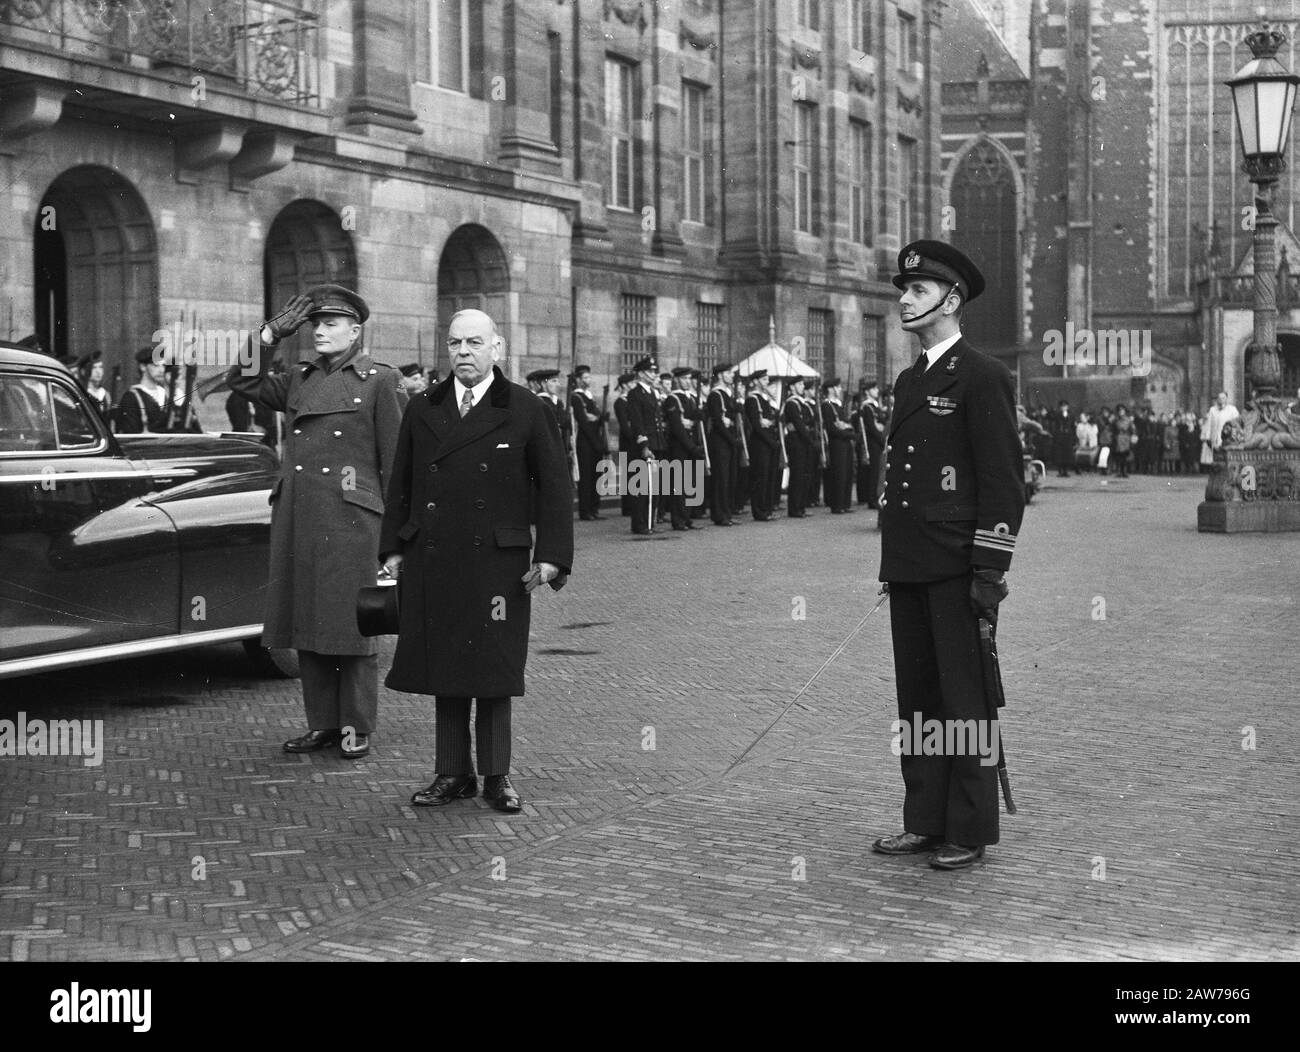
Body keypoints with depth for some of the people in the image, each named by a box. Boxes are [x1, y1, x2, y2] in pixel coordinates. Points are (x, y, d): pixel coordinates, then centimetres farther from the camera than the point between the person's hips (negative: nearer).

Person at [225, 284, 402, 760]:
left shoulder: (377, 379, 1)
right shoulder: (299, 378, 14)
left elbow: (393, 456, 0)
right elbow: (244, 382, 7)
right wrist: (271, 335, 1)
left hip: (349, 515, -5)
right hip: (297, 513, 5)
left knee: (351, 621, 0)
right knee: (306, 618, 8)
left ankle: (356, 727, 9)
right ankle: (322, 721, 18)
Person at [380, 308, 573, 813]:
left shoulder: (526, 410, 1)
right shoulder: (421, 410, 10)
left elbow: (554, 486, 1)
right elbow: (400, 484, 15)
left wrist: (550, 555, -5)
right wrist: (392, 547, 9)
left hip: (497, 563, -3)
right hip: (430, 563, 3)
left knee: (493, 670, 2)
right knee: (442, 666, 7)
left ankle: (497, 776, 14)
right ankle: (453, 773, 17)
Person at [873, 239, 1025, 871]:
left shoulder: (982, 377, -7)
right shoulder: (908, 381, 17)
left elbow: (1004, 480, -12)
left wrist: (990, 571, -16)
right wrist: (889, 560, 17)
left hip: (957, 567, -8)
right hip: (906, 568, 8)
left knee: (963, 699, -2)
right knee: (915, 696, 11)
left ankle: (970, 831, 7)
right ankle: (924, 822, 19)